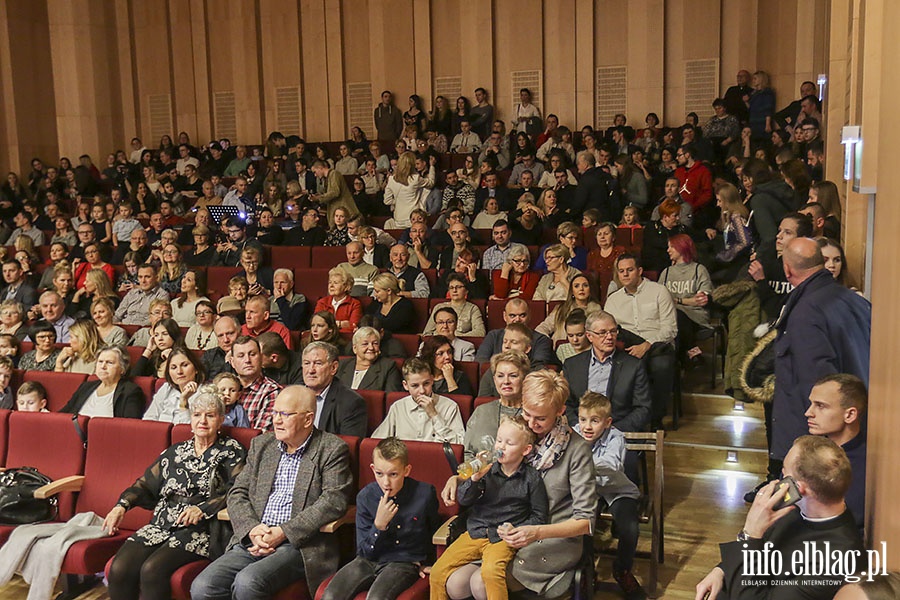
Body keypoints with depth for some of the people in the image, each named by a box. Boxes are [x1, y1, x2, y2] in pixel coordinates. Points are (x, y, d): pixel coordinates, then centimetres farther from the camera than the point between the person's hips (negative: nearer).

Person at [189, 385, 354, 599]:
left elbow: (334, 501, -11)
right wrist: (252, 529, -7)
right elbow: (237, 494, 13)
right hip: (252, 541, 5)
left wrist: (283, 532, -16)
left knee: (247, 581, -30)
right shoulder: (261, 445, 17)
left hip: (300, 545, -5)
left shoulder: (332, 449, 0)